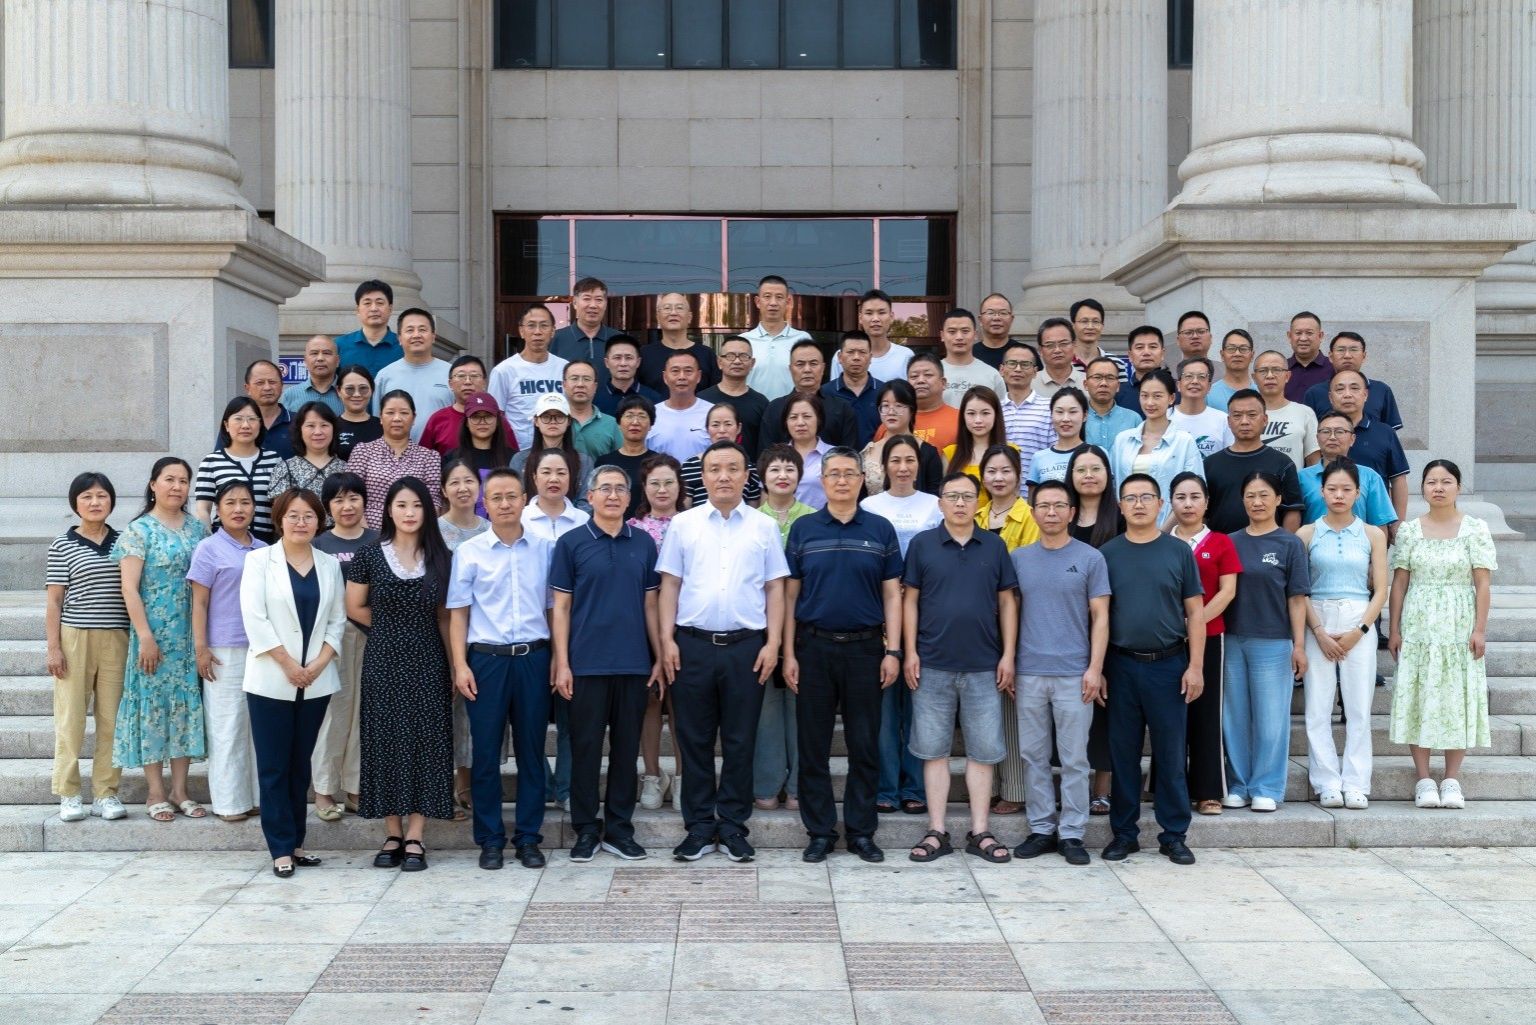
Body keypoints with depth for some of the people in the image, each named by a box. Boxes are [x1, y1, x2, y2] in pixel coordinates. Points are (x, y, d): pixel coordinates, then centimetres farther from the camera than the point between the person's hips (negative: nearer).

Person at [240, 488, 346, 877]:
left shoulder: (330, 565, 10)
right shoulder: (259, 560, 0)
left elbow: (337, 621, 8)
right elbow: (254, 618, -9)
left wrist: (318, 663, -7)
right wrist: (288, 664, -12)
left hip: (316, 681, 3)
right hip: (271, 680, -3)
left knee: (301, 765, 9)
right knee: (274, 767, -1)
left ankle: (295, 842, 17)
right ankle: (282, 849, 4)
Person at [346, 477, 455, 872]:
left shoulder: (440, 558, 3)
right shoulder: (369, 556, -1)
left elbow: (444, 617, 6)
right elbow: (355, 608, 6)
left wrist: (457, 663, 1)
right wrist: (391, 628, 6)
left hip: (427, 662, 1)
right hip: (384, 662, -1)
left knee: (426, 743, 0)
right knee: (387, 742, 2)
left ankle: (415, 838, 6)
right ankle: (392, 835, 11)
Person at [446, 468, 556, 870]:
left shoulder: (546, 548, 4)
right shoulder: (469, 552, 1)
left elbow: (553, 607, 8)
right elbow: (458, 612, 2)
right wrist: (460, 665, -5)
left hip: (533, 658, 1)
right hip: (485, 659, -1)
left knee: (531, 751, 8)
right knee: (485, 753, 4)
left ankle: (528, 838, 18)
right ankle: (490, 840, 15)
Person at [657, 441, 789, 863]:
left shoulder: (764, 527, 6)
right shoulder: (683, 524, 6)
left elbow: (775, 588, 5)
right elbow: (670, 585, 5)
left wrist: (772, 643, -3)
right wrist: (667, 640, -3)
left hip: (745, 646, 0)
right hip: (692, 644, 0)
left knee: (740, 741, 5)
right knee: (694, 739, 6)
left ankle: (733, 827, 15)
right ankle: (699, 827, 15)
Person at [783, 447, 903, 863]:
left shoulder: (881, 530, 5)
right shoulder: (803, 529, 4)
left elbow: (892, 594, 5)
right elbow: (789, 595, 4)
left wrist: (892, 651, -3)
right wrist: (788, 653, -2)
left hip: (865, 647, 0)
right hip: (814, 646, 0)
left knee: (865, 745, 5)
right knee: (813, 746, 4)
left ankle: (861, 831, 15)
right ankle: (820, 832, 14)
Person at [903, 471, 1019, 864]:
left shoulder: (995, 547, 5)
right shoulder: (922, 544, 2)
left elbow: (1007, 602, 7)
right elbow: (910, 600, 3)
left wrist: (1008, 655, 0)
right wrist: (910, 652, -4)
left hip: (984, 667, 1)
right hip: (933, 666, -1)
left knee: (983, 751, 5)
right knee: (933, 750, 4)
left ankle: (979, 832, 14)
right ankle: (937, 832, 12)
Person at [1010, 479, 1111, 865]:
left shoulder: (1090, 559, 1)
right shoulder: (1018, 558, 8)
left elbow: (1100, 616, 0)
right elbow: (1010, 612, 11)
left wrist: (1095, 668, -8)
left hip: (1075, 674, -2)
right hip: (1029, 674, 3)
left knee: (1074, 758, 2)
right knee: (1033, 756, 7)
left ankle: (1072, 833, 10)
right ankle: (1041, 829, 17)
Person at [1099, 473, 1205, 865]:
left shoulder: (1178, 551, 4)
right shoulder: (1107, 554, 5)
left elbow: (1195, 612, 4)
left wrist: (1195, 665, -3)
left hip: (1169, 664, -1)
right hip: (1122, 665, 1)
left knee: (1170, 754, 4)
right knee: (1123, 752, 6)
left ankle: (1174, 835, 13)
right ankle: (1124, 833, 16)